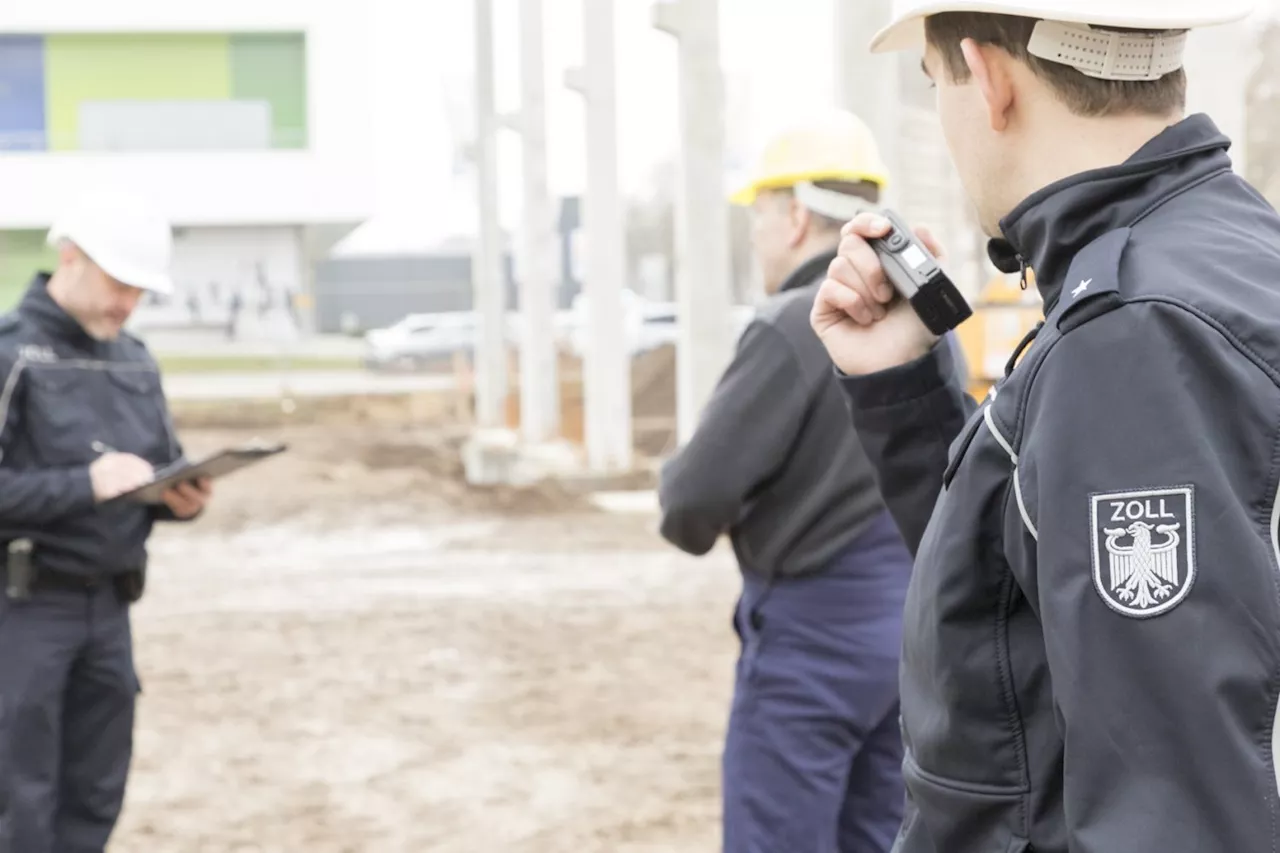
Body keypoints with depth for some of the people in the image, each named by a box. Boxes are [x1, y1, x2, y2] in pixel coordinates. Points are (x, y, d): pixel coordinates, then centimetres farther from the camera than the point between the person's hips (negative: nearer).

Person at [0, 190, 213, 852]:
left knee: (95, 798, 10)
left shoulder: (135, 362, 12)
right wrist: (84, 485, -23)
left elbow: (167, 472, 19)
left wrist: (183, 500, -3)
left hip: (109, 605, 6)